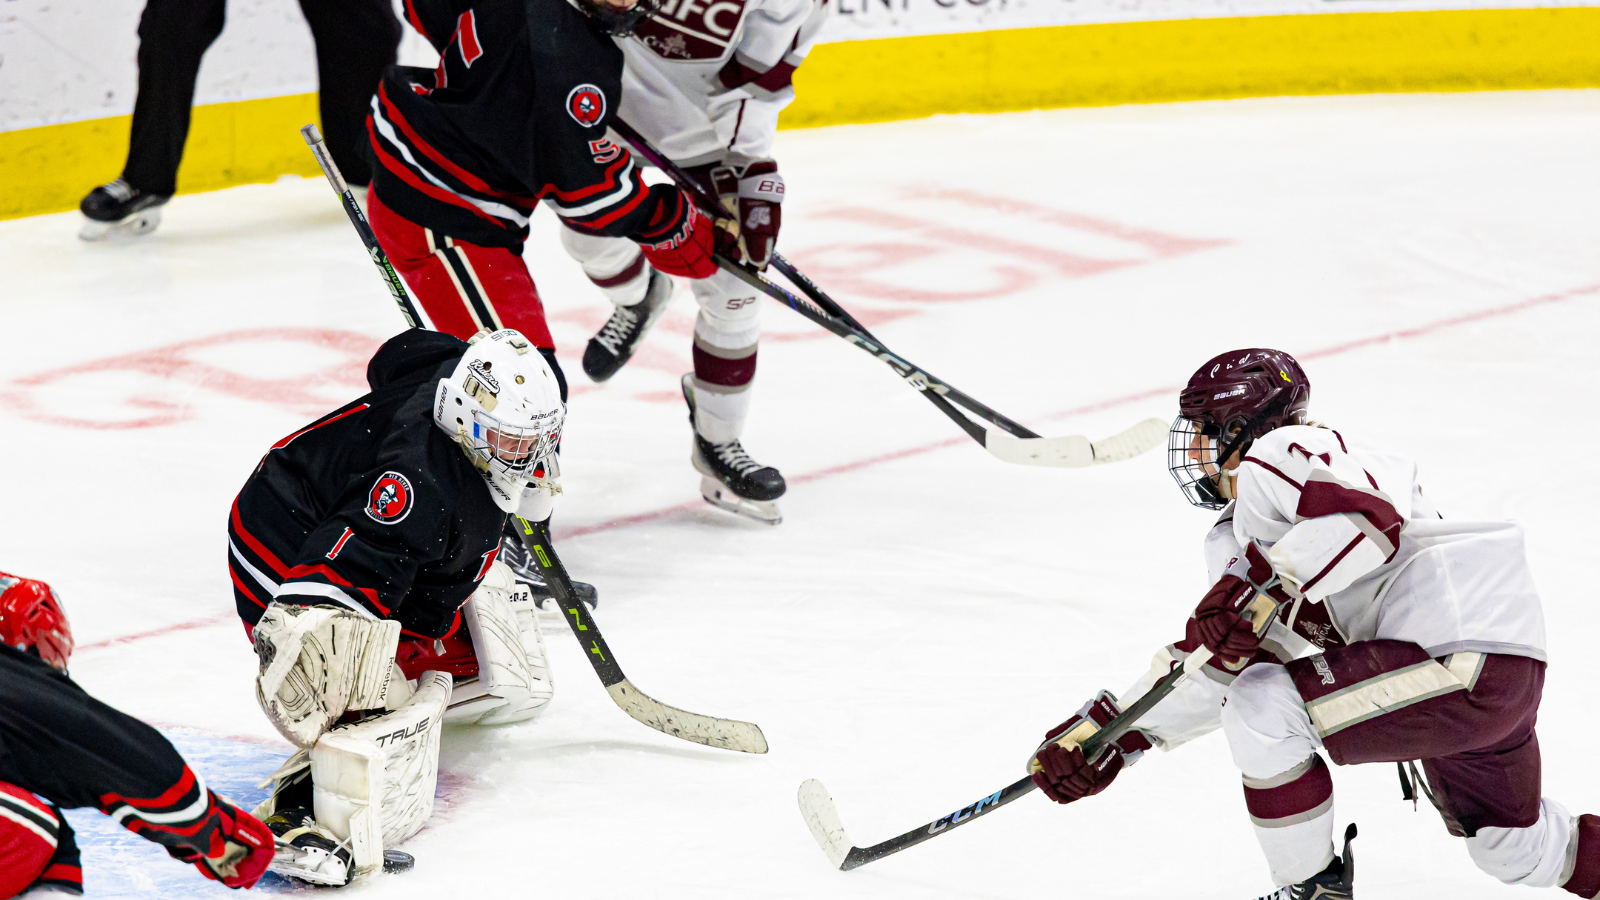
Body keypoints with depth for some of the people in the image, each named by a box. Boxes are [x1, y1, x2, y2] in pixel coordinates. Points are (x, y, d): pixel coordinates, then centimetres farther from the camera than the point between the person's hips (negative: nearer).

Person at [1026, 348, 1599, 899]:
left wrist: (1262, 588, -27)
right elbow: (1215, 667, 24)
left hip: (1462, 654, -11)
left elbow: (1370, 515, -26)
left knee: (1261, 705, -12)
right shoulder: (1240, 539, 23)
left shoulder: (1279, 453, -7)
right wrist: (1109, 732, 21)